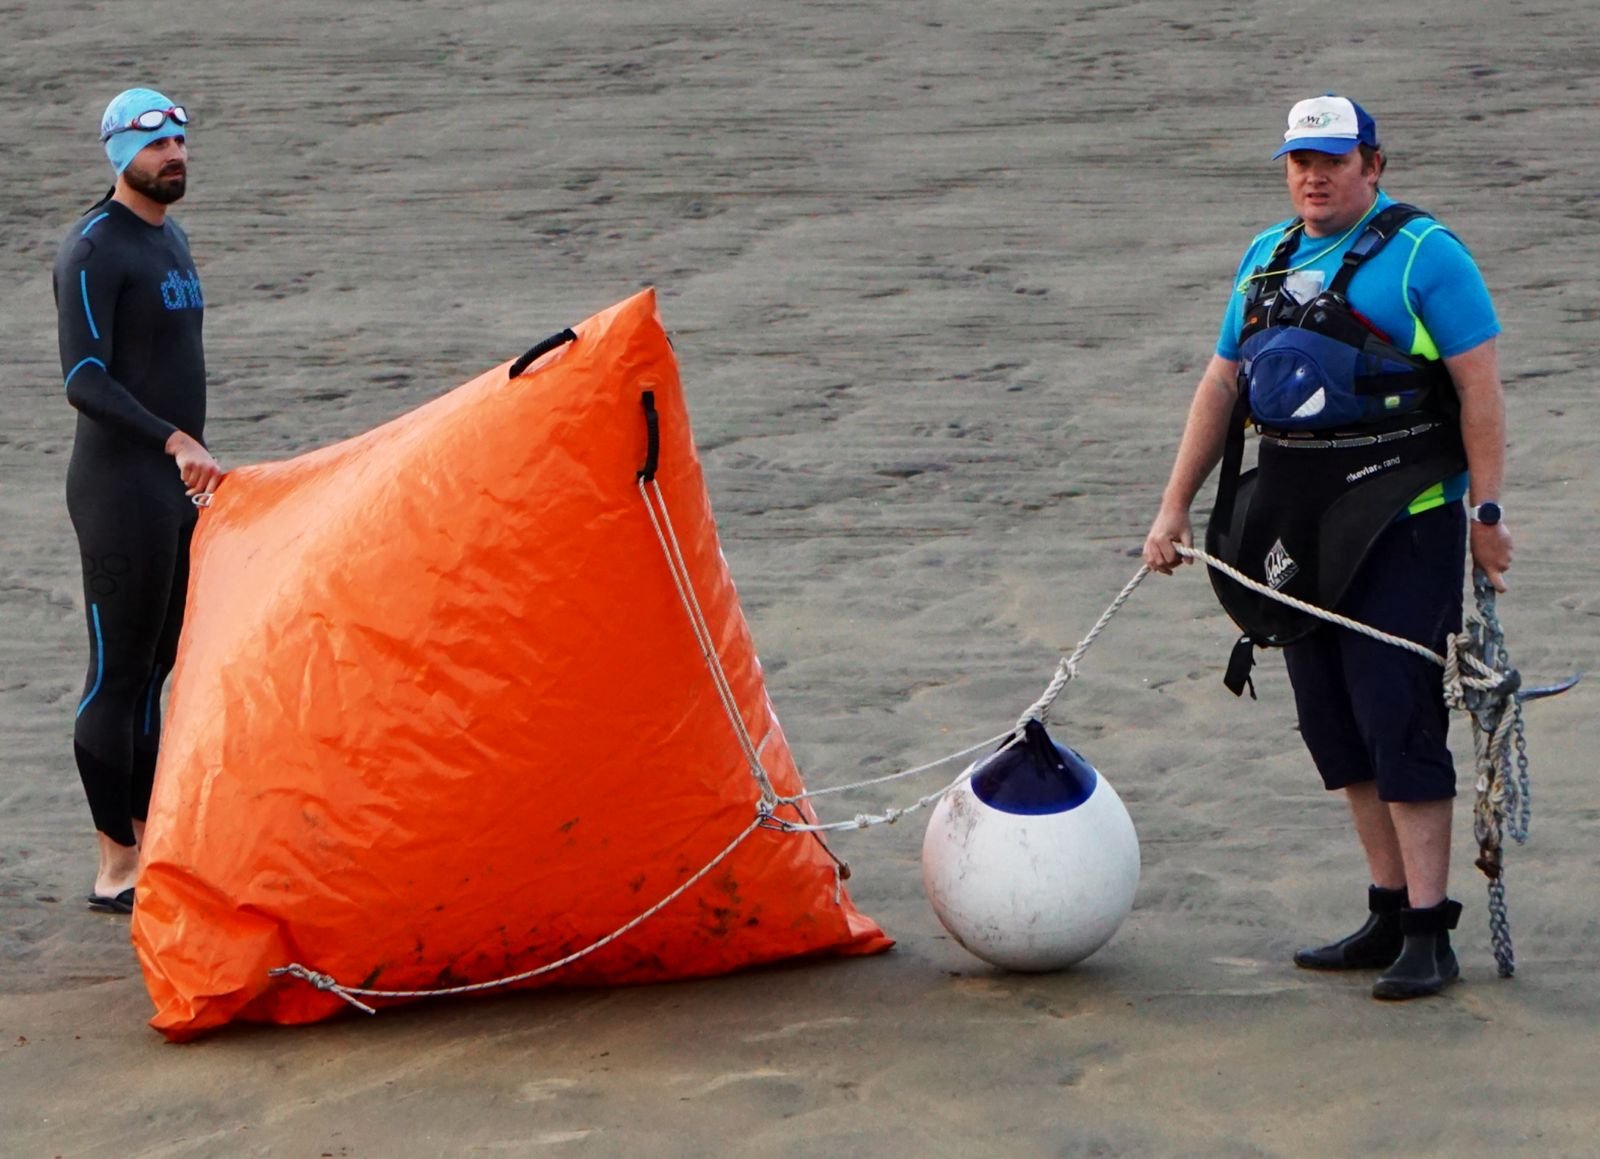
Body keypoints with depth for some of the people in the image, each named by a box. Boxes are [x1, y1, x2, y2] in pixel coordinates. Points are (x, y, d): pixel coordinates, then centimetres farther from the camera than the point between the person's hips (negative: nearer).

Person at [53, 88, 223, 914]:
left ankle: (148, 849, 19)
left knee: (153, 671, 13)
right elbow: (85, 381, -21)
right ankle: (114, 871, -2)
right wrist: (175, 441, -29)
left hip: (175, 486, 9)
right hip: (119, 485, -9)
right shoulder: (93, 250, -12)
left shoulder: (170, 239, 17)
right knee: (117, 674, -5)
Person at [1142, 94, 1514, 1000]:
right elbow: (1222, 385, 20)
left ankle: (1429, 932, -6)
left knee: (1397, 715, -10)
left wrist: (1488, 509, -14)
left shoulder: (1424, 255, -6)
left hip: (1400, 515, -7)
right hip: (1297, 520, 7)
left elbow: (1480, 386, -9)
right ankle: (1390, 914, 16)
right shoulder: (1268, 257, 15)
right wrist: (1176, 506, 16)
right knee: (1333, 723, 8)